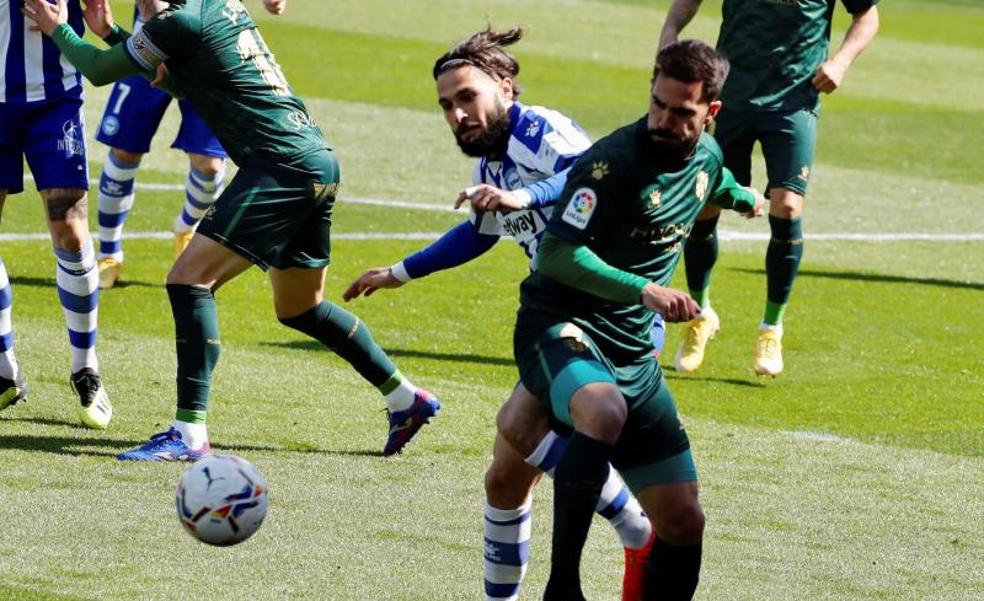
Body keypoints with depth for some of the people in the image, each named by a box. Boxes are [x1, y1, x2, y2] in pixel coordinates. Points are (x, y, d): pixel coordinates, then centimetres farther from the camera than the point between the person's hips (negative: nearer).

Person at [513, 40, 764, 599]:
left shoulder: (706, 157, 7)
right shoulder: (614, 160, -17)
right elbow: (555, 255, -23)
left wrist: (741, 196, 55)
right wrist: (644, 290, -32)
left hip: (633, 353, 7)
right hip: (559, 328, -7)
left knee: (683, 519, 2)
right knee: (605, 412, -42)